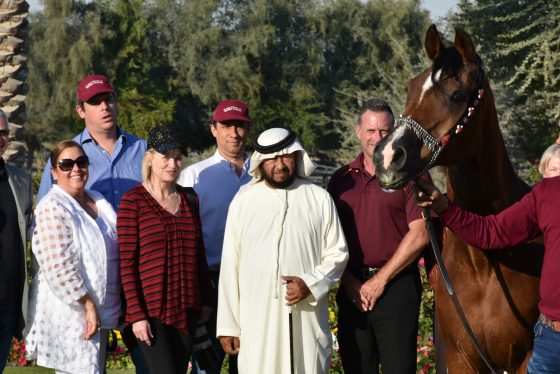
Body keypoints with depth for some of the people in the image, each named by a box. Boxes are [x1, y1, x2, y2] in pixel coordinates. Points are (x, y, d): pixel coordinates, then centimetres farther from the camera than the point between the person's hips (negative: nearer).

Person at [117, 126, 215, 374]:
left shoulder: (188, 200, 12)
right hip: (151, 310, -6)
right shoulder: (133, 202, -6)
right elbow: (127, 263, -9)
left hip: (185, 310, 6)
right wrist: (136, 314, -13)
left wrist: (207, 300, 15)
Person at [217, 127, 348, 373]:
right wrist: (227, 325, 4)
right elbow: (230, 266, 6)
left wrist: (310, 284, -11)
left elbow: (337, 254, 8)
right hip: (257, 321, 0)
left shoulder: (319, 199, 5)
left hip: (307, 319, 0)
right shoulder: (243, 201, 6)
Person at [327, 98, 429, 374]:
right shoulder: (341, 179, 12)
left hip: (396, 287, -4)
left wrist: (380, 280, -10)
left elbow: (419, 235, -9)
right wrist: (350, 283, -4)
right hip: (352, 288, 4)